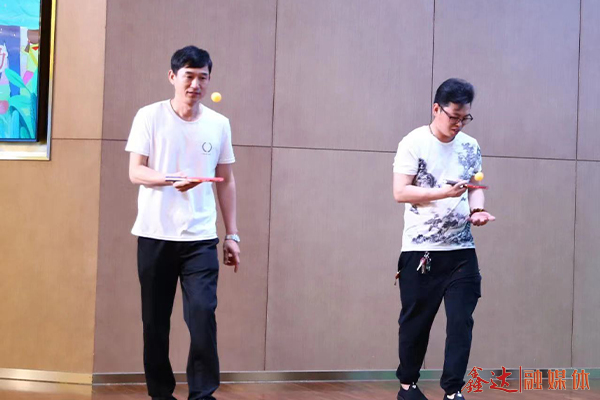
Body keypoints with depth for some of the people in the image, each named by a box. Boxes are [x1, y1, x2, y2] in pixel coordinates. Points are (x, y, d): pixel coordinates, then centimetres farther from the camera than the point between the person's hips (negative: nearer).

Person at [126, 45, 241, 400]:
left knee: (203, 314, -11)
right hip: (155, 235, -1)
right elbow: (136, 172, -5)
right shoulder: (150, 117, 0)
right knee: (155, 320, 4)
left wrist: (233, 235, 8)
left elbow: (227, 182, 12)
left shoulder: (219, 124, 7)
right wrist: (172, 179, -24)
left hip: (201, 237, 1)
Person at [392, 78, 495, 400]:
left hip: (462, 250, 4)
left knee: (461, 321, -2)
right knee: (416, 321, 7)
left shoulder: (470, 147, 9)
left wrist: (477, 210, -9)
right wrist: (445, 193, -21)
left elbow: (475, 188, 14)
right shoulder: (414, 143, -6)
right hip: (420, 250, -4)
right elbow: (400, 192, -11)